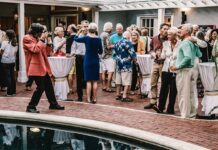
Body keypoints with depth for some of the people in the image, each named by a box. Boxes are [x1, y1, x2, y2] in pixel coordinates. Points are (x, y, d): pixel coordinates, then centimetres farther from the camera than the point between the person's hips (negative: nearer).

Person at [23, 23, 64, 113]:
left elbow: (44, 50, 24)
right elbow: (35, 49, -22)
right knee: (40, 87, -11)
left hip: (43, 66, 10)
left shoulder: (37, 38, 17)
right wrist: (42, 39, -17)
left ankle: (53, 104, 28)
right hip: (36, 67, -9)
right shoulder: (27, 38, -10)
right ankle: (31, 107, 1)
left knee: (49, 86, 15)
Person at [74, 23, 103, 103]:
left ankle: (89, 98, 3)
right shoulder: (98, 39, -3)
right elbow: (100, 51, 5)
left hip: (88, 61, -2)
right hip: (95, 61, 2)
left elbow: (75, 39, 5)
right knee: (95, 81, 6)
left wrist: (79, 32, 18)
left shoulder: (86, 38, -9)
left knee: (88, 80, 2)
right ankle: (94, 98, 10)